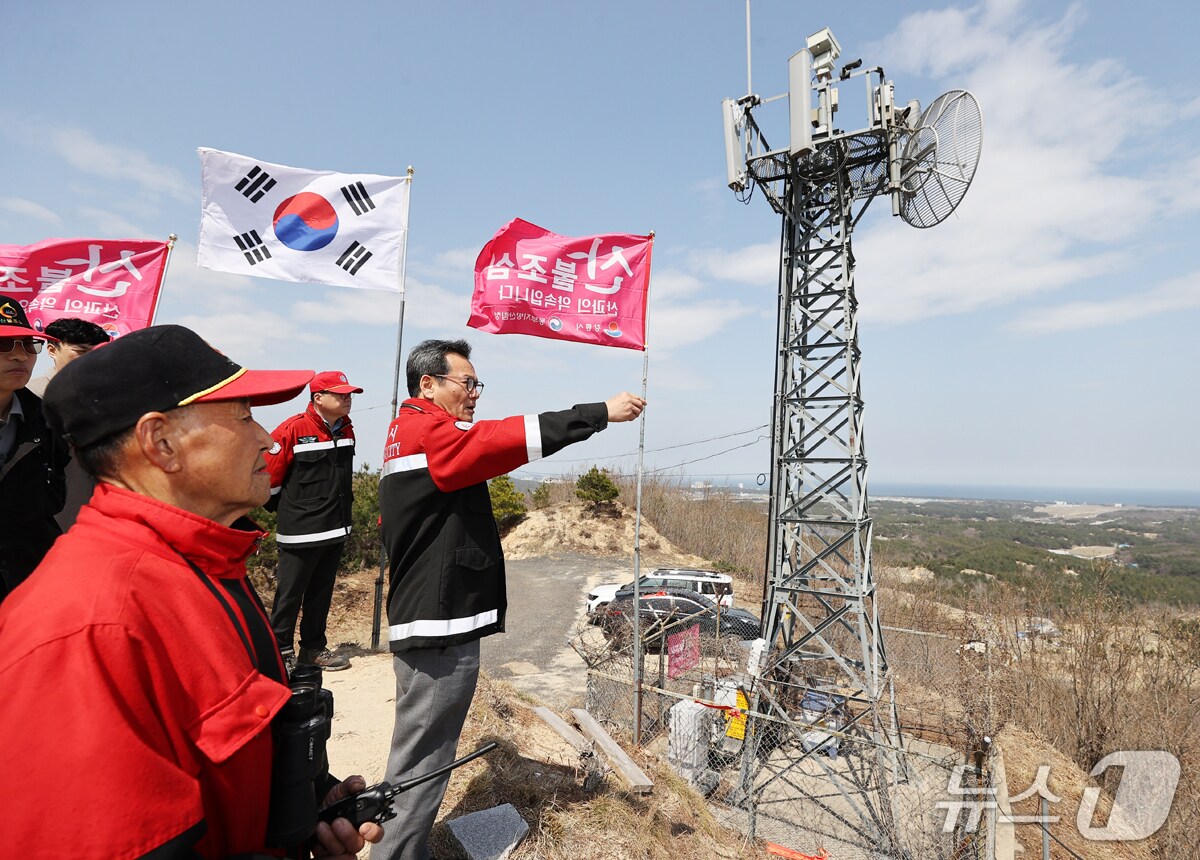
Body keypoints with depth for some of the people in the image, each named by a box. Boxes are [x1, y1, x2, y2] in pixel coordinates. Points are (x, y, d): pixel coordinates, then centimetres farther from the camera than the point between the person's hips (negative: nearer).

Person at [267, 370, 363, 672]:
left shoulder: (346, 430, 7)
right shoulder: (293, 429, -15)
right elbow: (269, 472, -8)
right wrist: (284, 507, 3)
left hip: (336, 530, 7)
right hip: (300, 532, -7)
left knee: (321, 593, 16)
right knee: (290, 594, 5)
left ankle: (313, 647, 28)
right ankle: (280, 651, 21)